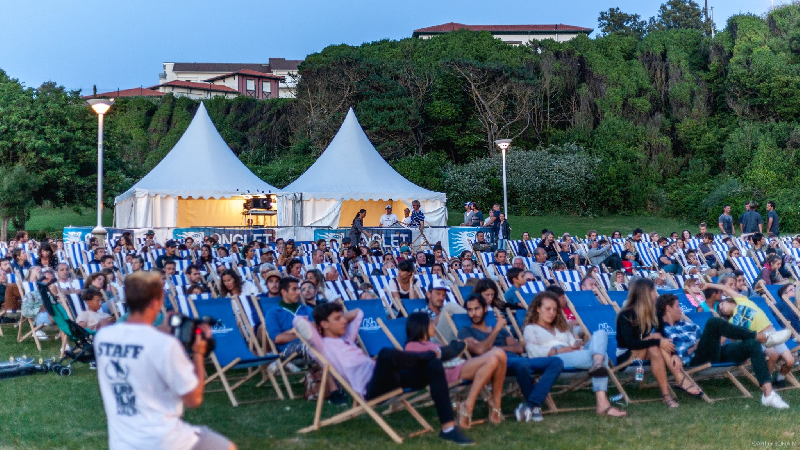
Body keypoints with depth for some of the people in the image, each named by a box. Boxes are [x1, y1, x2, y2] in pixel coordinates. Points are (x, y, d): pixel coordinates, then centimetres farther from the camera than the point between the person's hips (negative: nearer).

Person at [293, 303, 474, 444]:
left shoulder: (345, 339, 28)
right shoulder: (322, 345, 2)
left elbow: (357, 313, 44)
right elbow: (299, 322, -13)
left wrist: (340, 318, 28)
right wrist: (314, 325, 8)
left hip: (386, 378, 9)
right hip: (370, 387, -9)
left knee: (434, 367, -9)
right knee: (386, 354, -39)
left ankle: (448, 427, -13)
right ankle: (438, 353, -14)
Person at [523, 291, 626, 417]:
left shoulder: (561, 327, 41)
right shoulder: (531, 329, 20)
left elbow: (574, 344, 24)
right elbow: (533, 352, -2)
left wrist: (577, 345, -4)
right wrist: (564, 350, -12)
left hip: (577, 357, 6)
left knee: (600, 334, -27)